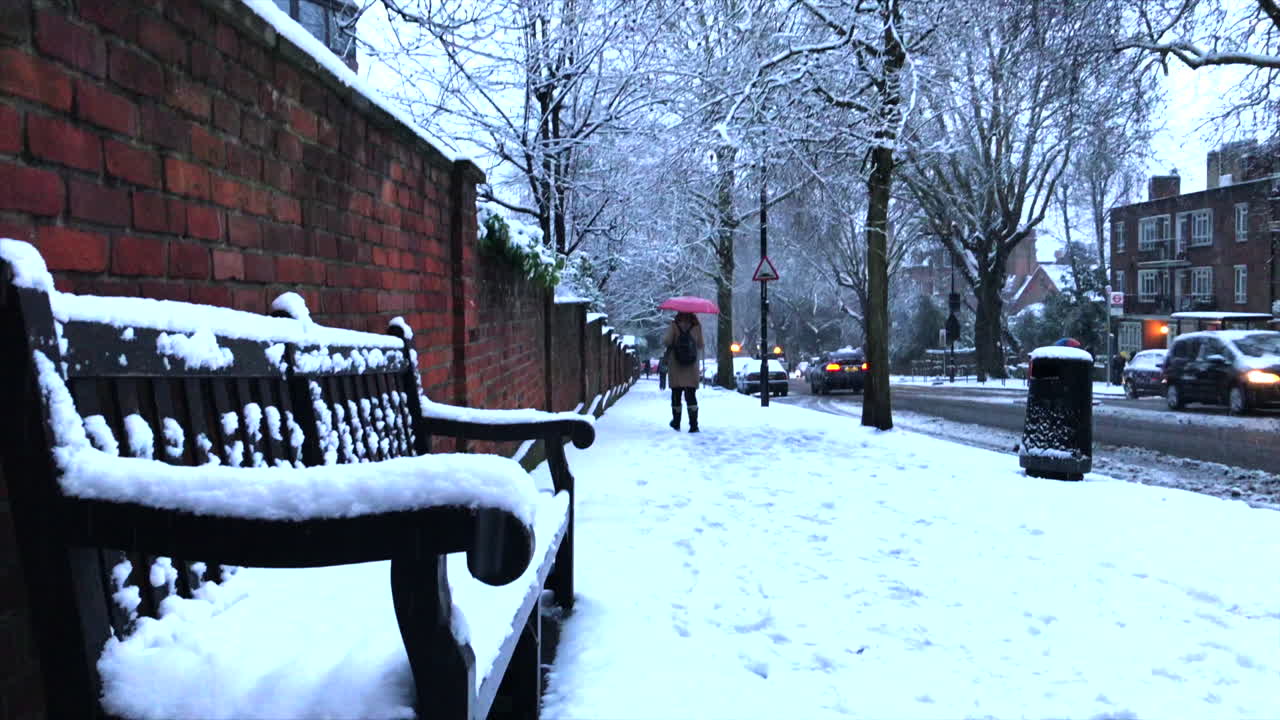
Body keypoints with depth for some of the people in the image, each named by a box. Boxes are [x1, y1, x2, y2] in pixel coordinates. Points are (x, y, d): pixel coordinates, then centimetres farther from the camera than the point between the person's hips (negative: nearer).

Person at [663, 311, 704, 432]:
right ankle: (694, 424, -11)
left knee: (676, 395, 12)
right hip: (692, 367, 1)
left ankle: (676, 423, 22)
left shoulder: (674, 325, -8)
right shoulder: (697, 326, -1)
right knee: (691, 395, 1)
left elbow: (667, 341, -17)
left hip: (676, 366, -1)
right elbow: (700, 346, 2)